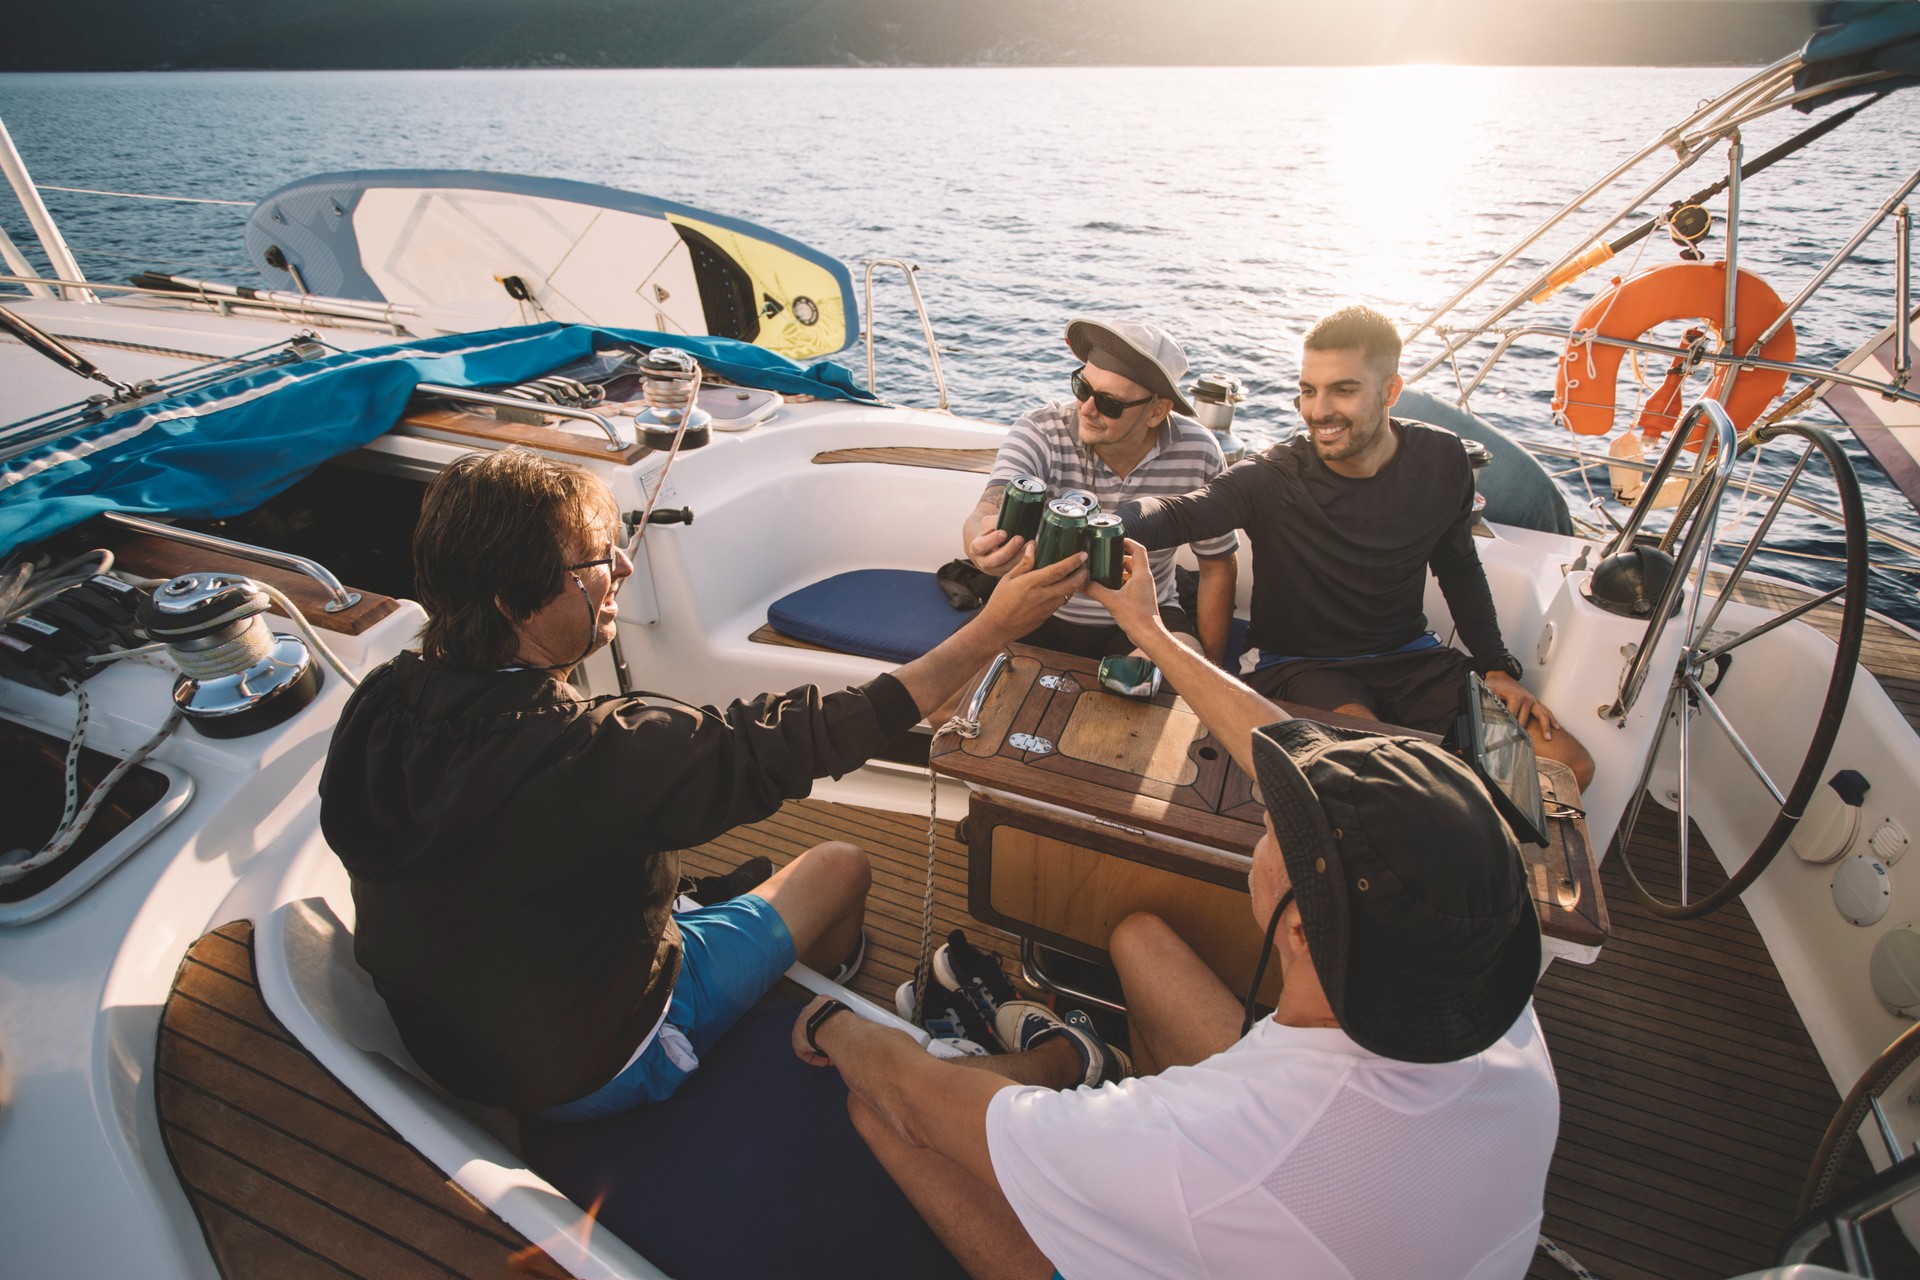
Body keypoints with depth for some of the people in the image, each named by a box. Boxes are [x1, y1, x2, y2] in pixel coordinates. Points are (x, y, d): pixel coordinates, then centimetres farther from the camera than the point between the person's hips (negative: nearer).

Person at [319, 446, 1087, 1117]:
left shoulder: (377, 707, -18)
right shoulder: (596, 755, -40)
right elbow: (800, 740, -34)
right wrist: (993, 629, -28)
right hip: (586, 1070, -6)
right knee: (840, 867, 7)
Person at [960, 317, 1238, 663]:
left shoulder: (1198, 454, -14)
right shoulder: (1039, 431, -18)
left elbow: (1217, 567, -1)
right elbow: (986, 514, -34)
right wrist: (983, 546, -59)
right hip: (1040, 612, 1)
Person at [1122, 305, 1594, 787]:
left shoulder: (1442, 459, -3)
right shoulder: (1275, 478, -17)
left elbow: (1459, 566, 13)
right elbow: (1180, 514, -35)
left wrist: (1497, 667, 7)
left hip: (1409, 656, 5)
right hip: (1296, 664, -5)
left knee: (1569, 765, -4)